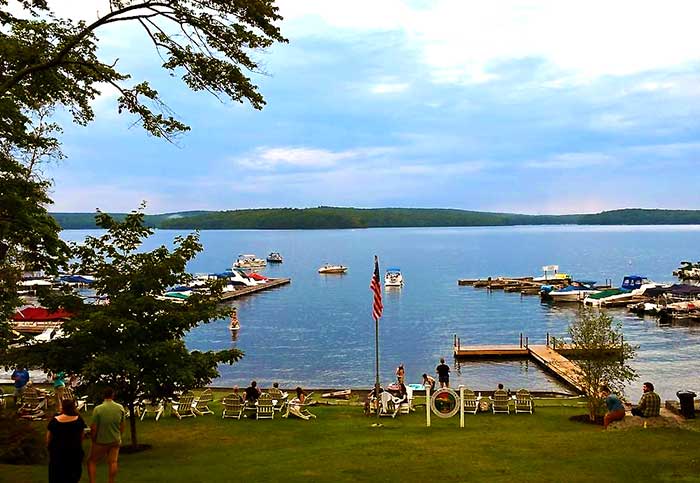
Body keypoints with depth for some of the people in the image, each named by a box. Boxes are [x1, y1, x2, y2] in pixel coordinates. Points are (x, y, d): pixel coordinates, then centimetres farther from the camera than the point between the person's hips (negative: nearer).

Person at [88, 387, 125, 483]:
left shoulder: (97, 409, -17)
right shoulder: (120, 408, -5)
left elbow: (94, 428, -14)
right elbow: (122, 426, 5)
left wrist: (93, 440, 2)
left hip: (101, 442, -3)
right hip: (115, 441, 3)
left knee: (91, 461, 12)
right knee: (113, 462, 13)